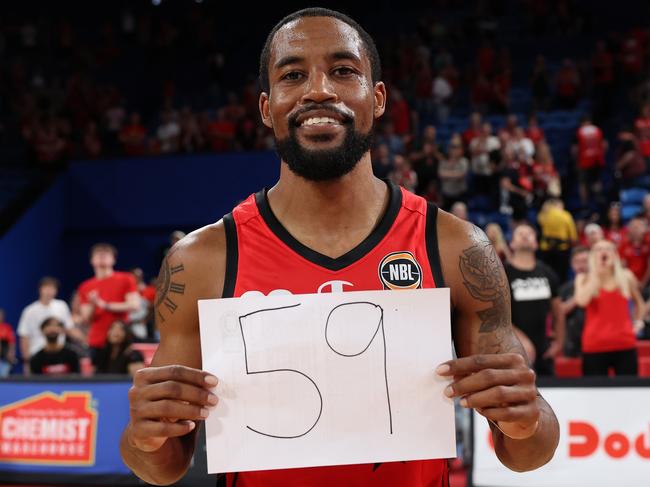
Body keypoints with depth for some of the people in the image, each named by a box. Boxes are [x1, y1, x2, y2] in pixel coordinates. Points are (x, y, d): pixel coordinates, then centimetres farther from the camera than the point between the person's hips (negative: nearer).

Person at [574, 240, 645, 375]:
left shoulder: (626, 276, 10)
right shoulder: (584, 278, 4)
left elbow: (639, 302, 28)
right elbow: (581, 301, -18)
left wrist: (638, 321, 11)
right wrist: (596, 273, -9)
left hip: (625, 345, 2)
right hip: (595, 346, -2)